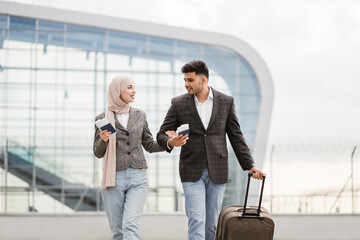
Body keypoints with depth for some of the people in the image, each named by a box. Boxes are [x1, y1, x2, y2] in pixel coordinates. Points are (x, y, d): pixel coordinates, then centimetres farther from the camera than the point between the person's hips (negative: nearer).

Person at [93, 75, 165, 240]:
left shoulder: (139, 116, 11)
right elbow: (98, 153, 5)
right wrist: (103, 140, -17)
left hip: (138, 178, 1)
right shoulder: (102, 119, 4)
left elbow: (149, 145, 16)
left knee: (130, 225, -16)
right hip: (114, 178, -1)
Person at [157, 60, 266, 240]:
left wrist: (250, 165, 3)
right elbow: (162, 134, 5)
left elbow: (236, 137, 7)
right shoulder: (178, 103, 2)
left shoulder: (226, 102, 4)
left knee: (212, 222, 5)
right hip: (192, 171, -1)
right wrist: (171, 142, -19)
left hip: (217, 171, 1)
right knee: (196, 220, -10)